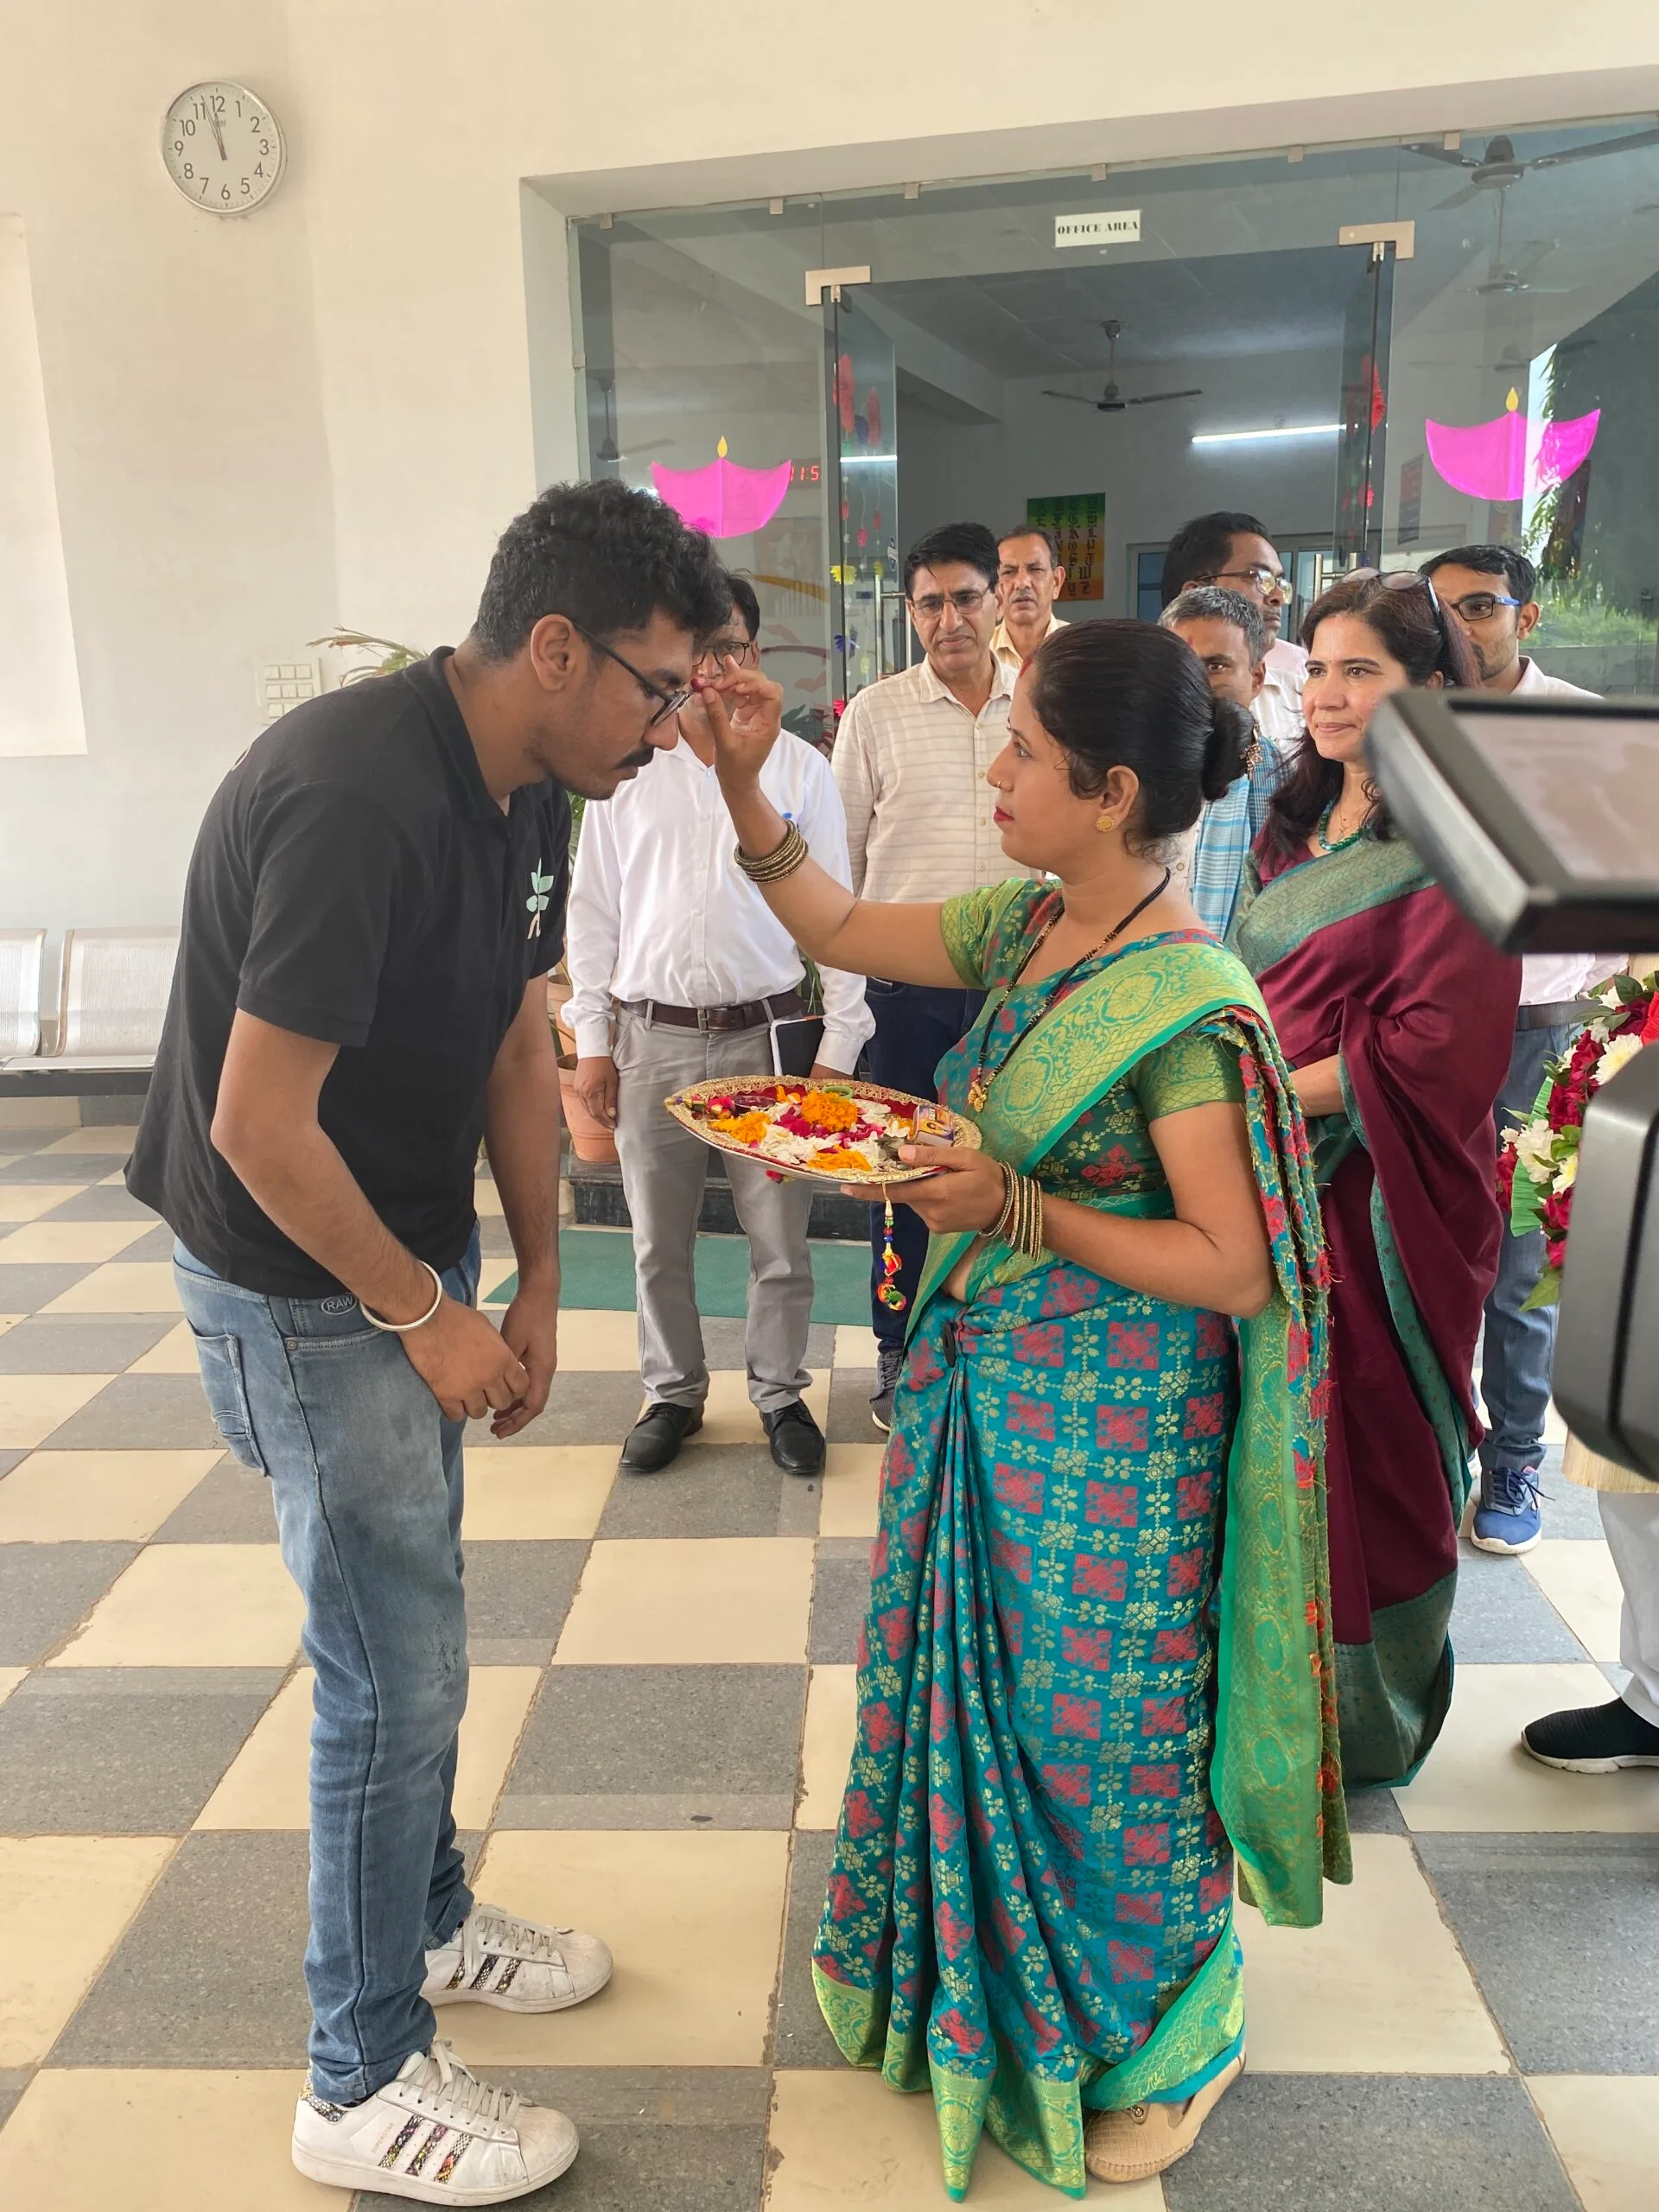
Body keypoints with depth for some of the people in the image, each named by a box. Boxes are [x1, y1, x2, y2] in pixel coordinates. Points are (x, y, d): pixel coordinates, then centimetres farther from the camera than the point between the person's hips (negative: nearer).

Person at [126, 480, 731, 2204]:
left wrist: (537, 1283, 5)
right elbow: (258, 1128, -27)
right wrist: (426, 1316, -16)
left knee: (408, 1625, 21)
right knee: (395, 1674, 2)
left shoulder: (525, 788, 1)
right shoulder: (354, 801, -28)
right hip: (301, 1284, -8)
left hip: (413, 1250, 9)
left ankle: (428, 1921, 43)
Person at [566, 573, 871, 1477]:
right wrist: (592, 1040, 3)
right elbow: (593, 910, 7)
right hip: (652, 1036, 1)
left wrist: (839, 1043, -3)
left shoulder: (801, 769, 2)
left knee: (779, 1239, 7)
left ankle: (780, 1393, 27)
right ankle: (673, 1393, 30)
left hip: (766, 1031, -1)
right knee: (658, 1240, 11)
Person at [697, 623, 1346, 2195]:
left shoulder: (1191, 1004, -23)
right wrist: (742, 784, 3)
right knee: (977, 1689, 23)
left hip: (1107, 1430, -8)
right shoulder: (1026, 927, 0)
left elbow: (1232, 1268, -21)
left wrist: (1020, 1210, -26)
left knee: (1103, 1729, 11)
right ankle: (983, 1981, 52)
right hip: (981, 1386, 8)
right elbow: (839, 929, 11)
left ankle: (1161, 2044, 41)